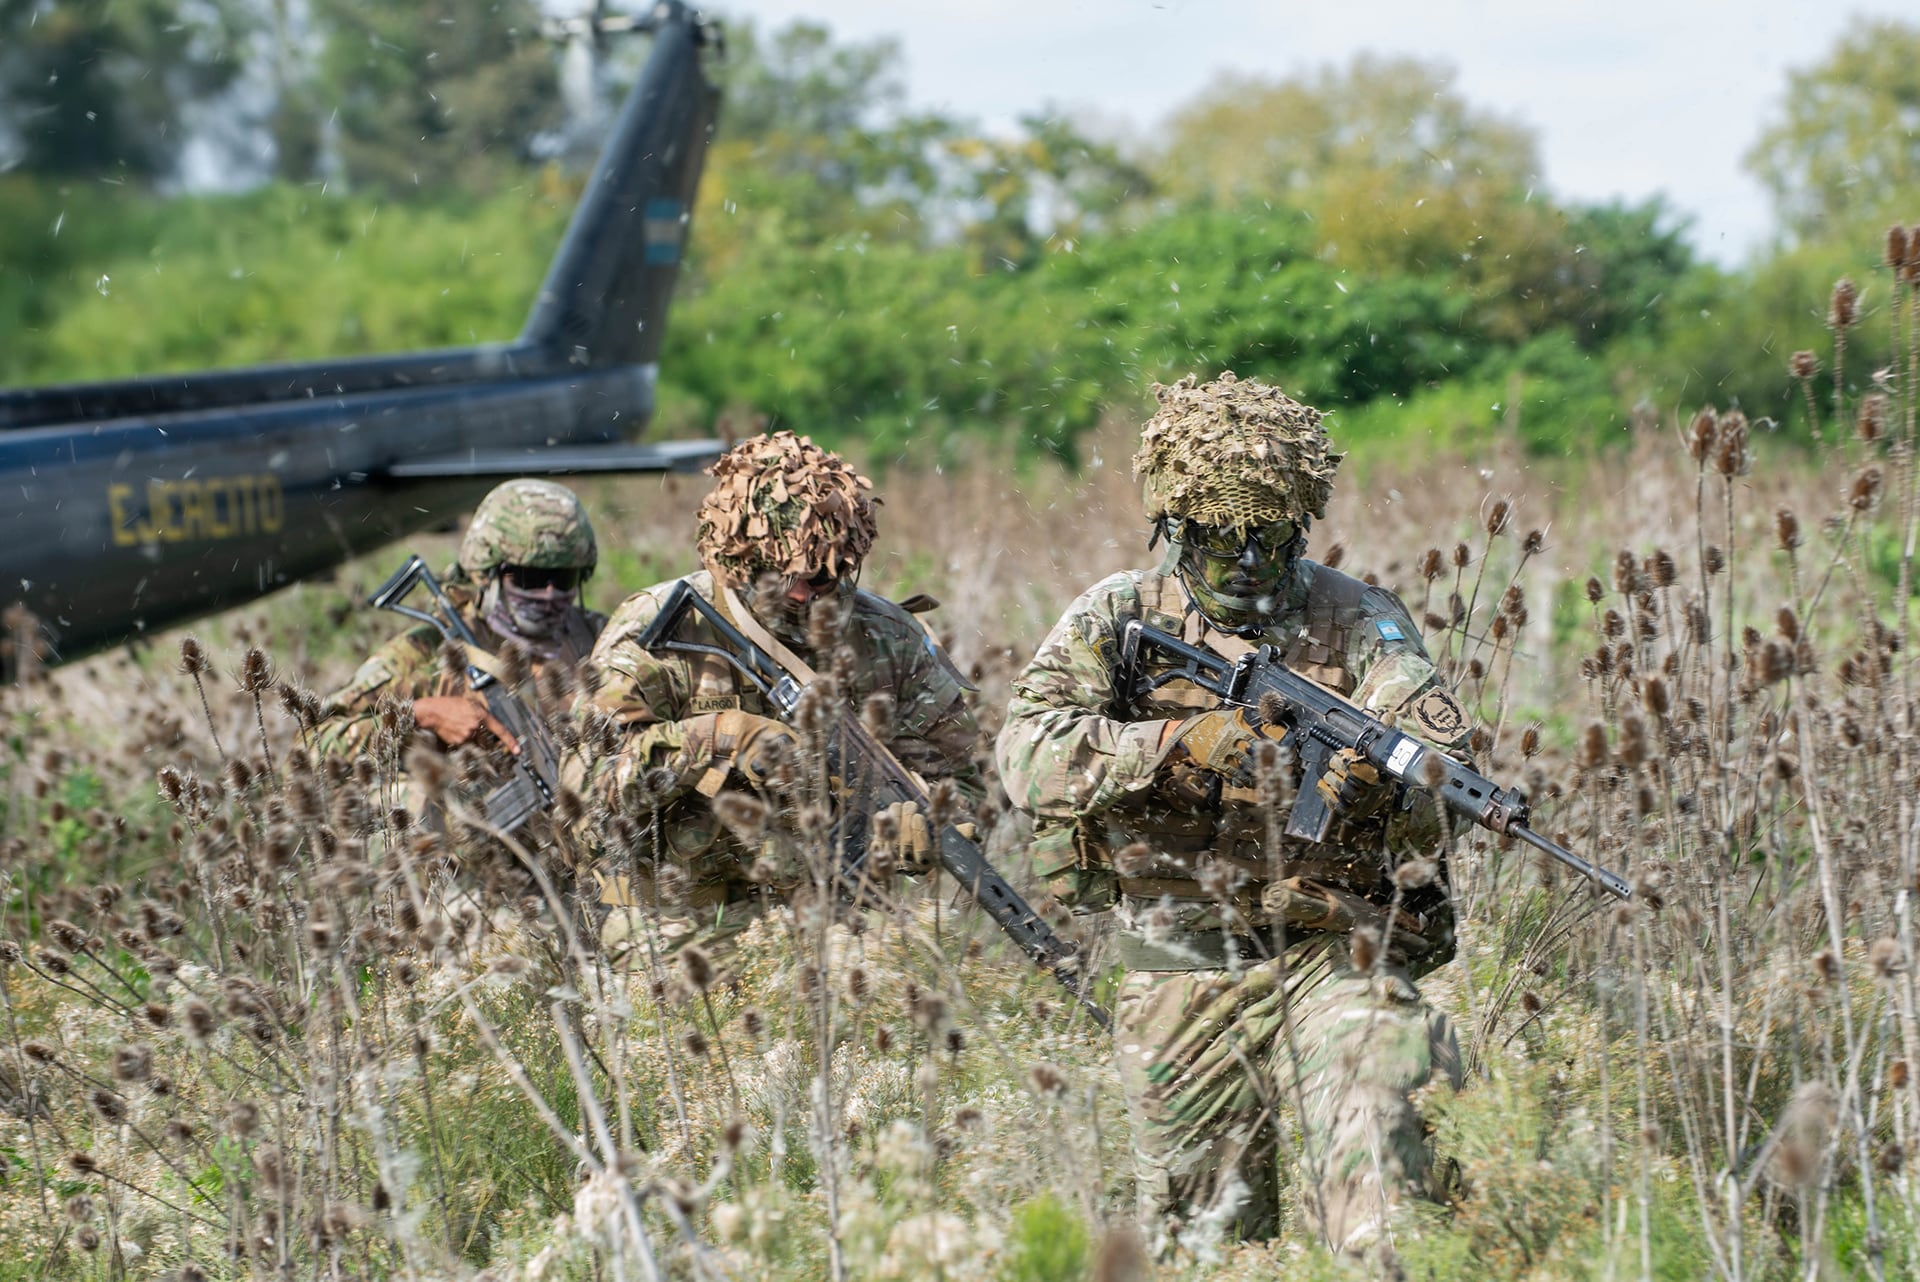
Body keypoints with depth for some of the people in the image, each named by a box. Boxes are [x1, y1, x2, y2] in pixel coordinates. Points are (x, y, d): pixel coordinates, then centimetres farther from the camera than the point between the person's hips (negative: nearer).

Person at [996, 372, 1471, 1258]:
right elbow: (1027, 755, -13)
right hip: (1178, 985, 2)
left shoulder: (1354, 619, 1)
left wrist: (1365, 768, -39)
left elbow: (1437, 736, -15)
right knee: (1204, 1234, 10)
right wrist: (1180, 744, -27)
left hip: (1328, 953, -2)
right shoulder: (1119, 618, 1)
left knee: (1367, 1115, -29)